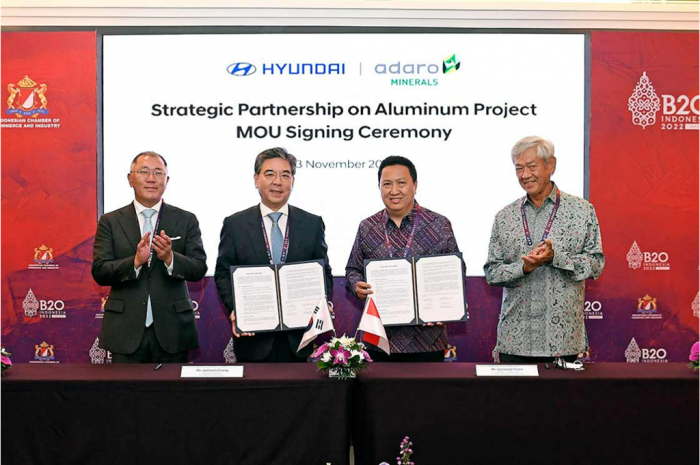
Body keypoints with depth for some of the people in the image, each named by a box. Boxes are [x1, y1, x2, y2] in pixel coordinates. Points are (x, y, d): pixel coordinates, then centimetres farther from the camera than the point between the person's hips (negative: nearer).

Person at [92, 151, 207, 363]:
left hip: (172, 330, 0)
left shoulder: (186, 220, 4)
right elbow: (99, 272, -4)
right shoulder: (110, 222, 5)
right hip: (126, 331, 0)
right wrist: (135, 261, -21)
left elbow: (199, 269, -3)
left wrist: (170, 258, -22)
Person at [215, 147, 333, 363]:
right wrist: (235, 309, -12)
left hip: (299, 336, 1)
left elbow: (324, 273, 8)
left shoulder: (313, 224, 5)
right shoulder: (234, 224, 3)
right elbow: (223, 274, 4)